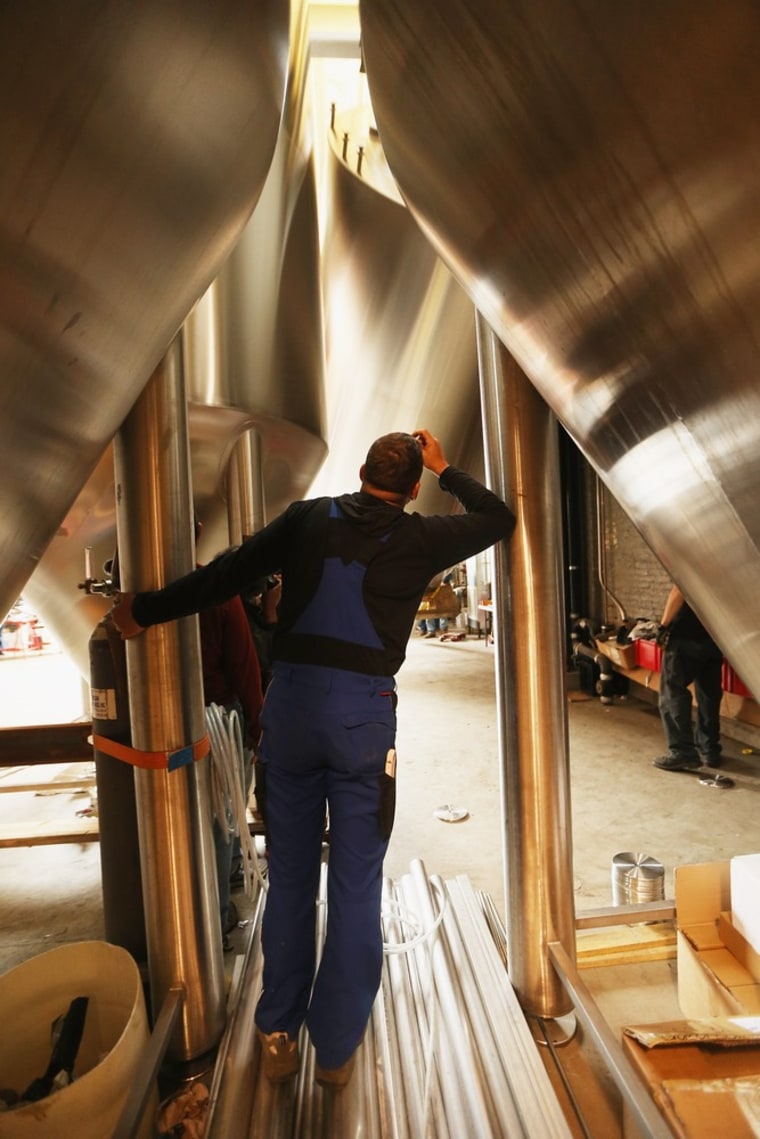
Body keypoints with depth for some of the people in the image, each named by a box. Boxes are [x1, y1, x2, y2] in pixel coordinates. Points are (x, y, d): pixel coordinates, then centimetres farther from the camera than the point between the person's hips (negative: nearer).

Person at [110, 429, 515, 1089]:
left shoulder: (309, 518, 7)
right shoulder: (417, 538, 3)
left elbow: (225, 575, 7)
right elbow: (500, 518, 17)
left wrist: (146, 611, 17)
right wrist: (446, 470, 26)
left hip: (290, 704, 3)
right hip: (362, 712, -2)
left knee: (289, 876, 17)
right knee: (356, 885, 12)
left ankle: (279, 1035, 32)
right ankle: (337, 1049, 26)